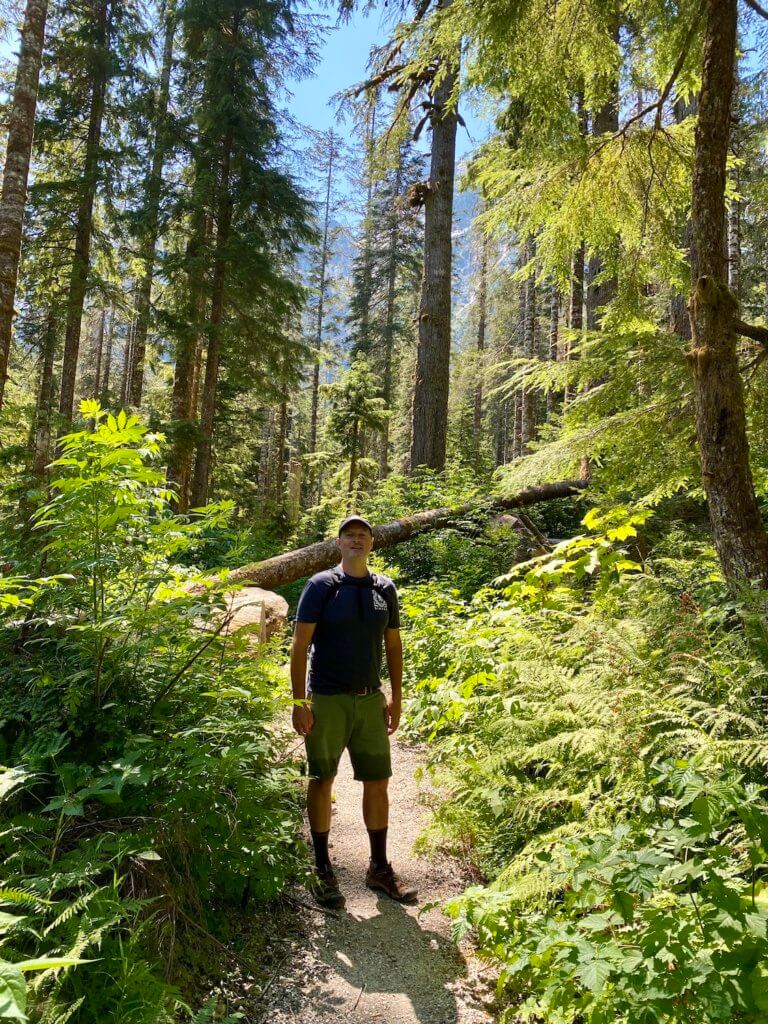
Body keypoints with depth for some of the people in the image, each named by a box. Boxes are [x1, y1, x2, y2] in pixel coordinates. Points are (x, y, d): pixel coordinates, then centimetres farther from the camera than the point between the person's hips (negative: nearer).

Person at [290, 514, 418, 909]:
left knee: (378, 782, 9)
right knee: (322, 781, 6)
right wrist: (299, 702, -12)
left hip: (370, 700, 4)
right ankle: (322, 869, 23)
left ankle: (379, 868, 25)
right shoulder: (321, 585, -6)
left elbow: (393, 644, 12)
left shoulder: (385, 589, 5)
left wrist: (396, 697, 9)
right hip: (327, 701, -3)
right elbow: (299, 645, -8)